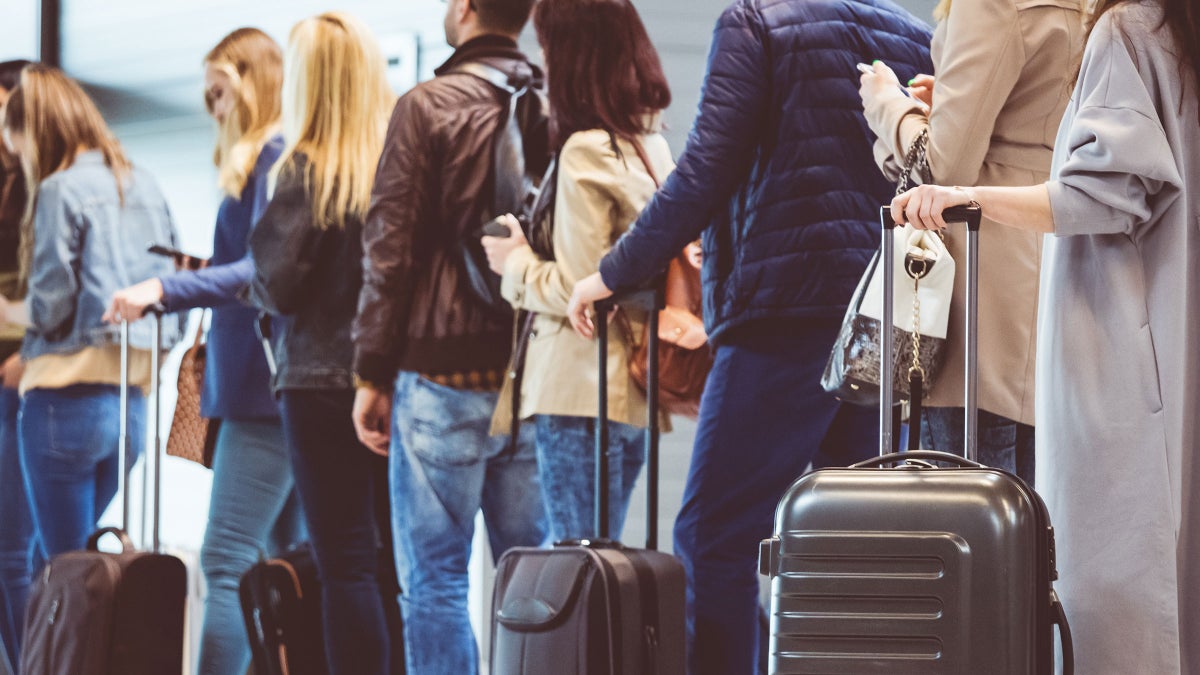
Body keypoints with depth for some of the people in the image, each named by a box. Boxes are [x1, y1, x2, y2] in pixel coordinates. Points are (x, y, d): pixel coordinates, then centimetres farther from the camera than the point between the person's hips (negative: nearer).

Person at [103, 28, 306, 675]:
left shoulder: (277, 155, -9)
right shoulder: (275, 156, 20)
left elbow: (267, 268, -19)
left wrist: (168, 289, -23)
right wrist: (204, 275, 13)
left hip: (266, 386, -10)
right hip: (277, 386, 10)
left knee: (227, 563, -14)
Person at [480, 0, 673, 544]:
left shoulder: (586, 152, -13)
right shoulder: (654, 148, 10)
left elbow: (578, 288, -15)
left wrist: (517, 262, 2)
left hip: (579, 393, -8)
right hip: (633, 393, 8)